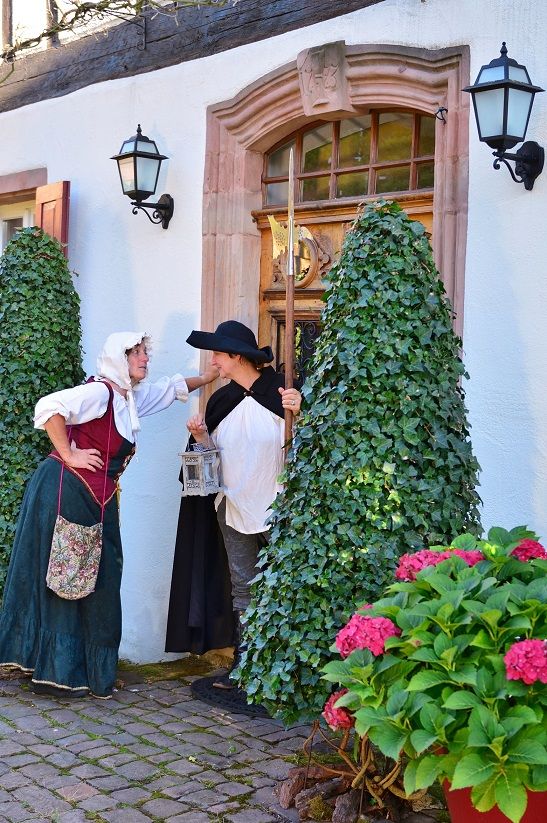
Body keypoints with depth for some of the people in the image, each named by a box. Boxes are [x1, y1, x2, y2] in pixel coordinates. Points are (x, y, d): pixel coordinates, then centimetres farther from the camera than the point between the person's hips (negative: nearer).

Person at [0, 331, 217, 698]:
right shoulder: (100, 391, -13)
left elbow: (172, 388, 31)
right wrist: (69, 456, -19)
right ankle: (54, 673, 7)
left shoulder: (132, 397, 14)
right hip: (66, 490, -9)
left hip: (95, 499, 9)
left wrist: (207, 377, 37)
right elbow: (49, 407, -26)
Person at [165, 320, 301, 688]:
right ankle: (244, 662, 20)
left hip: (277, 506, -5)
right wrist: (200, 435, -4)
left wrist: (298, 413, -26)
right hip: (235, 506, 6)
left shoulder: (280, 389, -8)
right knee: (243, 588, 11)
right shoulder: (221, 400, 8)